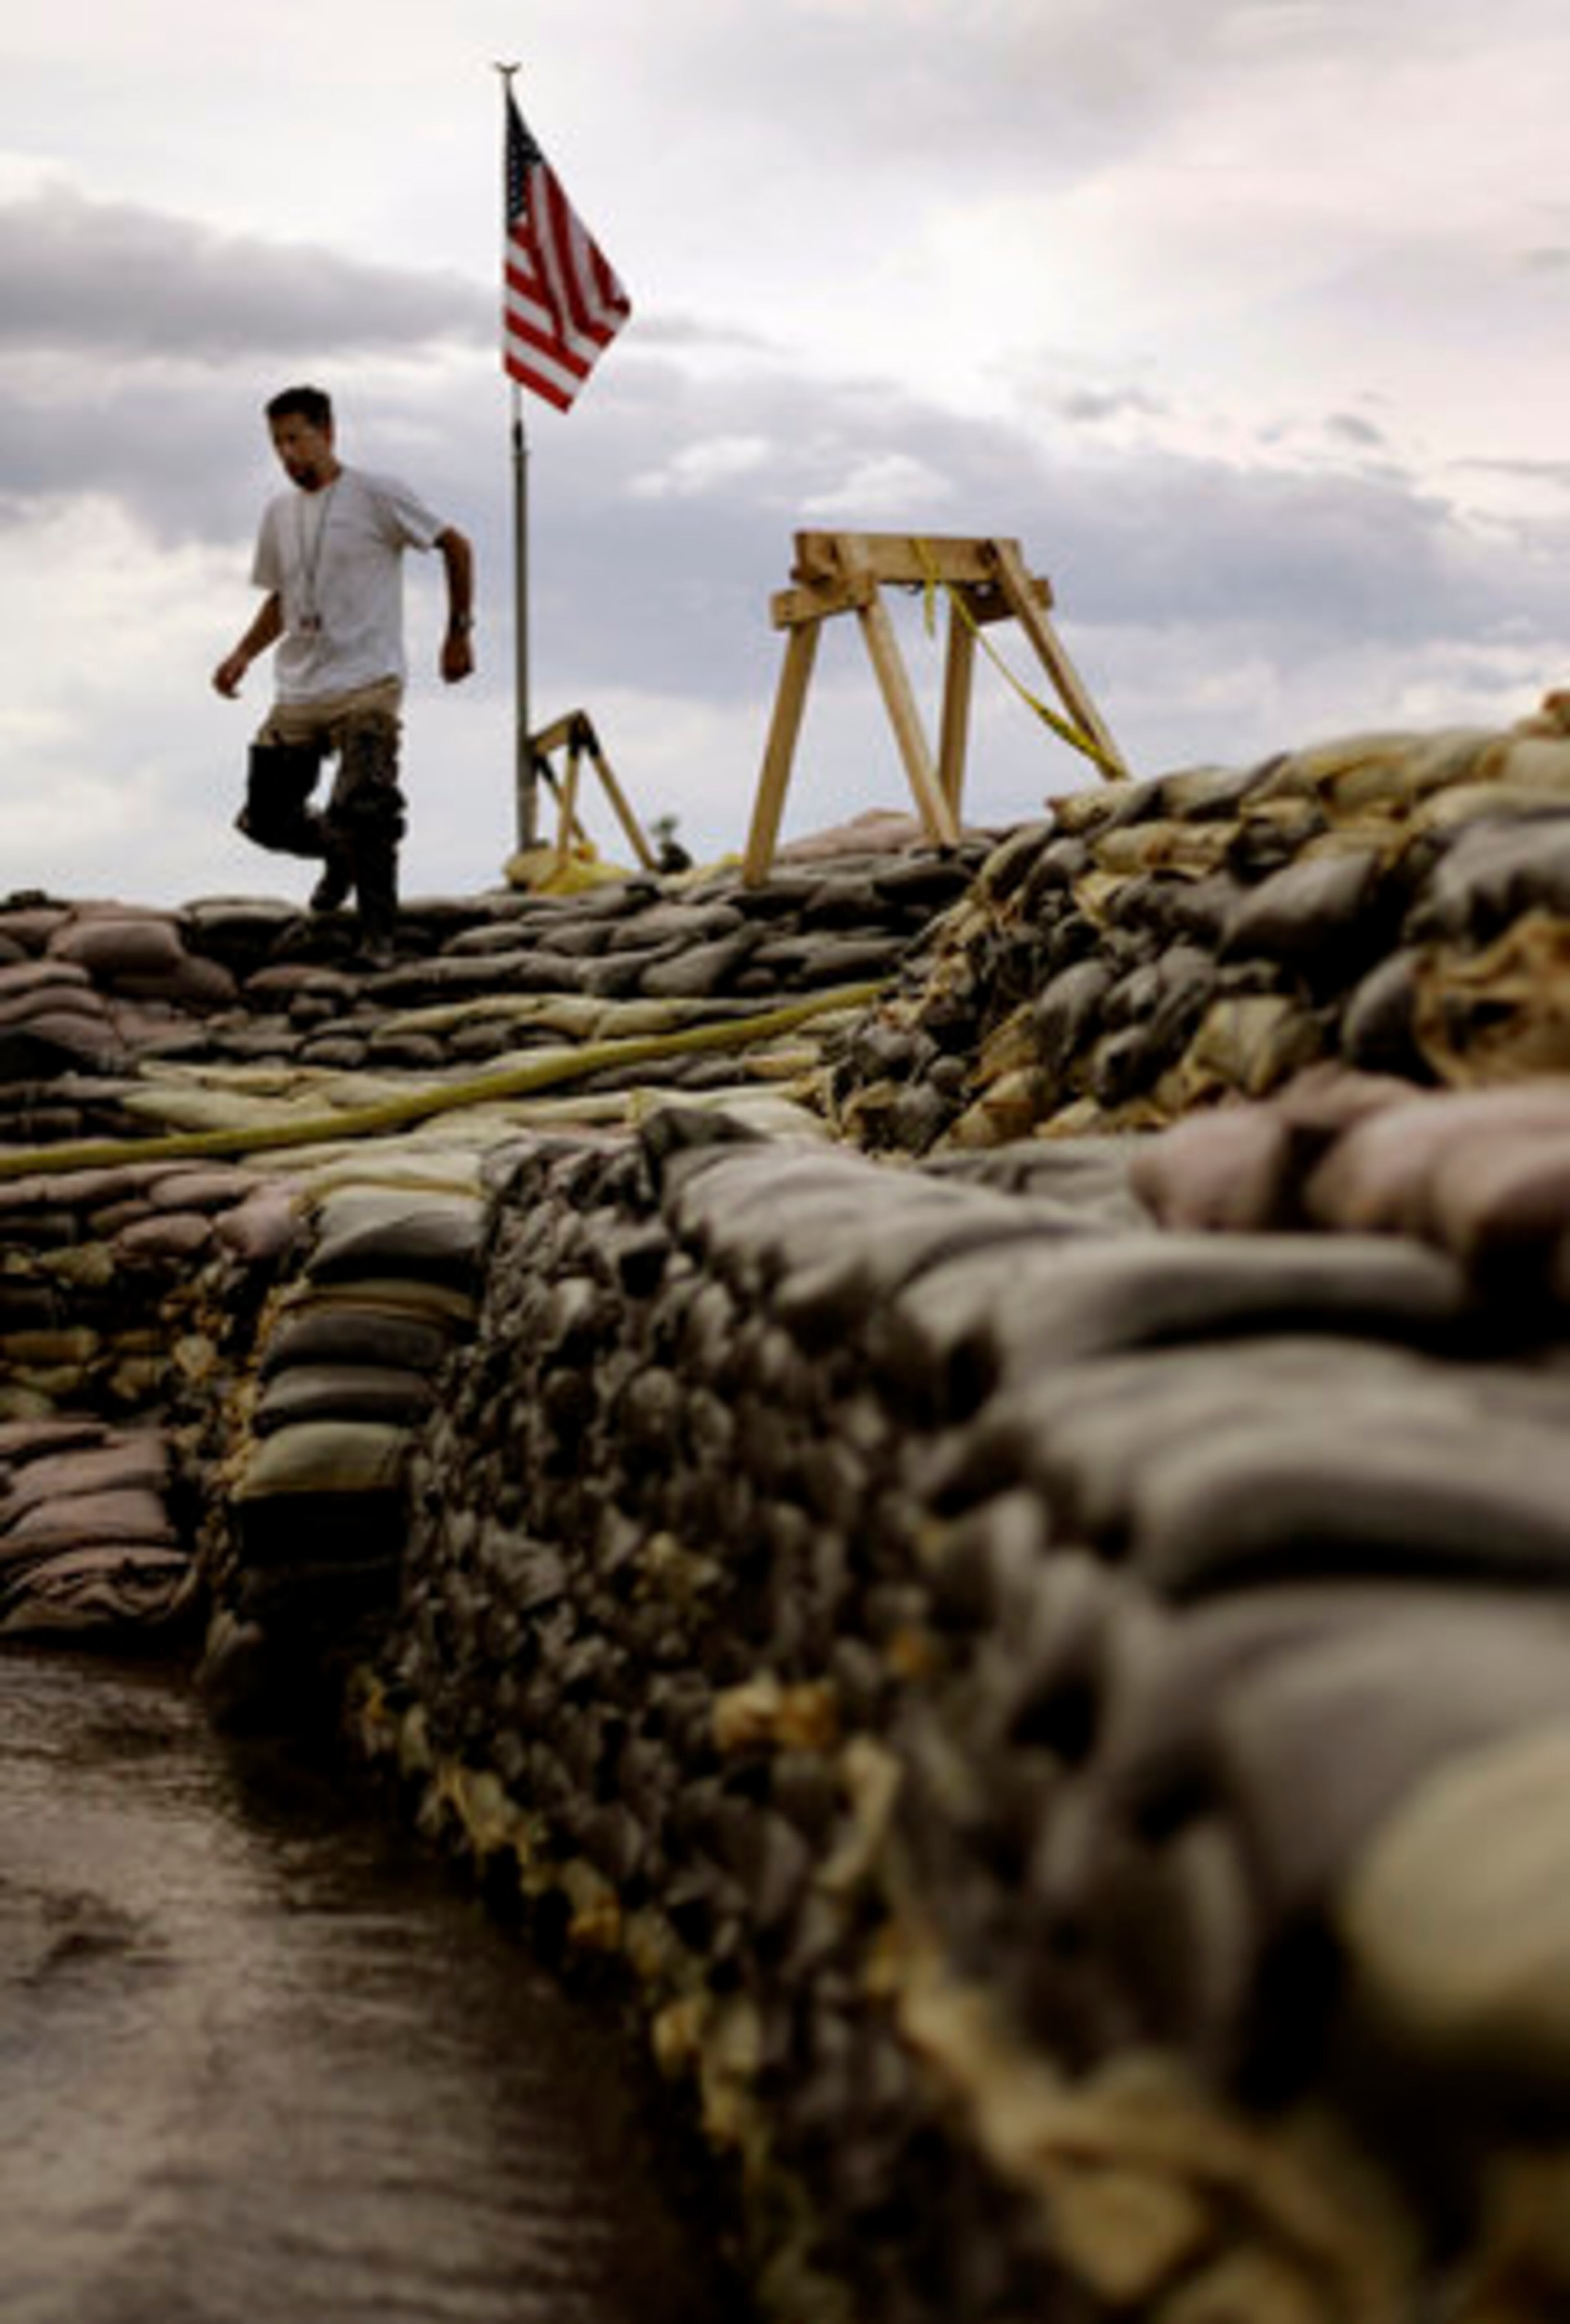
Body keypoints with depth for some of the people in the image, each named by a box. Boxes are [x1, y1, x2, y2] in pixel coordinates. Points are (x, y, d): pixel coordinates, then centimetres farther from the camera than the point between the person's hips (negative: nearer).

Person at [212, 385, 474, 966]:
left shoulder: (376, 495, -5)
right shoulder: (279, 514, 14)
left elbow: (455, 547, 3)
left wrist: (458, 631, 2)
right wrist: (244, 654, 10)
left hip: (366, 684, -6)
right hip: (297, 694, 6)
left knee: (364, 814, -18)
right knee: (265, 819, 6)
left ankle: (378, 935, -4)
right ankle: (339, 853, 35)